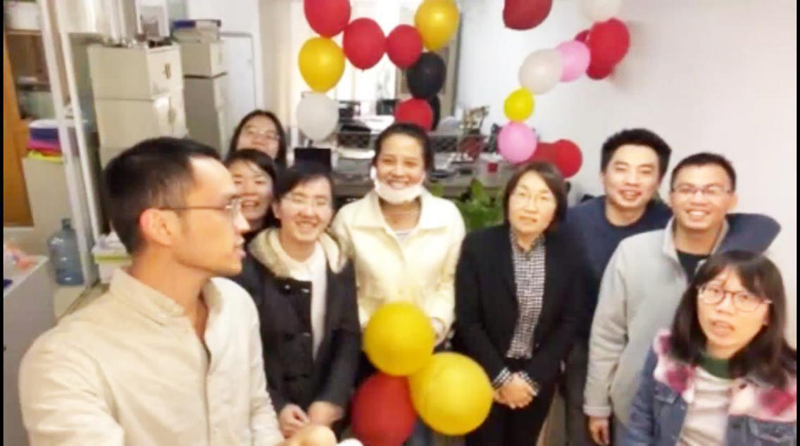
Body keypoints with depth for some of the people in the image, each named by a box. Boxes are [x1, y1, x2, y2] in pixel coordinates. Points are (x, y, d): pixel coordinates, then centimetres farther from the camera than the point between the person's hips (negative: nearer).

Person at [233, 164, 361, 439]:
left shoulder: (340, 267, 0)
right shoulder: (249, 269, -13)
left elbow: (349, 338, -1)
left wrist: (331, 401, -11)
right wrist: (275, 408, -16)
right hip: (266, 416, -3)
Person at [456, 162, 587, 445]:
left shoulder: (568, 251, -6)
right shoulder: (478, 245, -14)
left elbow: (569, 323, -4)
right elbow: (467, 321, -12)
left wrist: (532, 378, -8)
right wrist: (502, 377, -13)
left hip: (538, 379, 2)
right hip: (485, 376, -2)